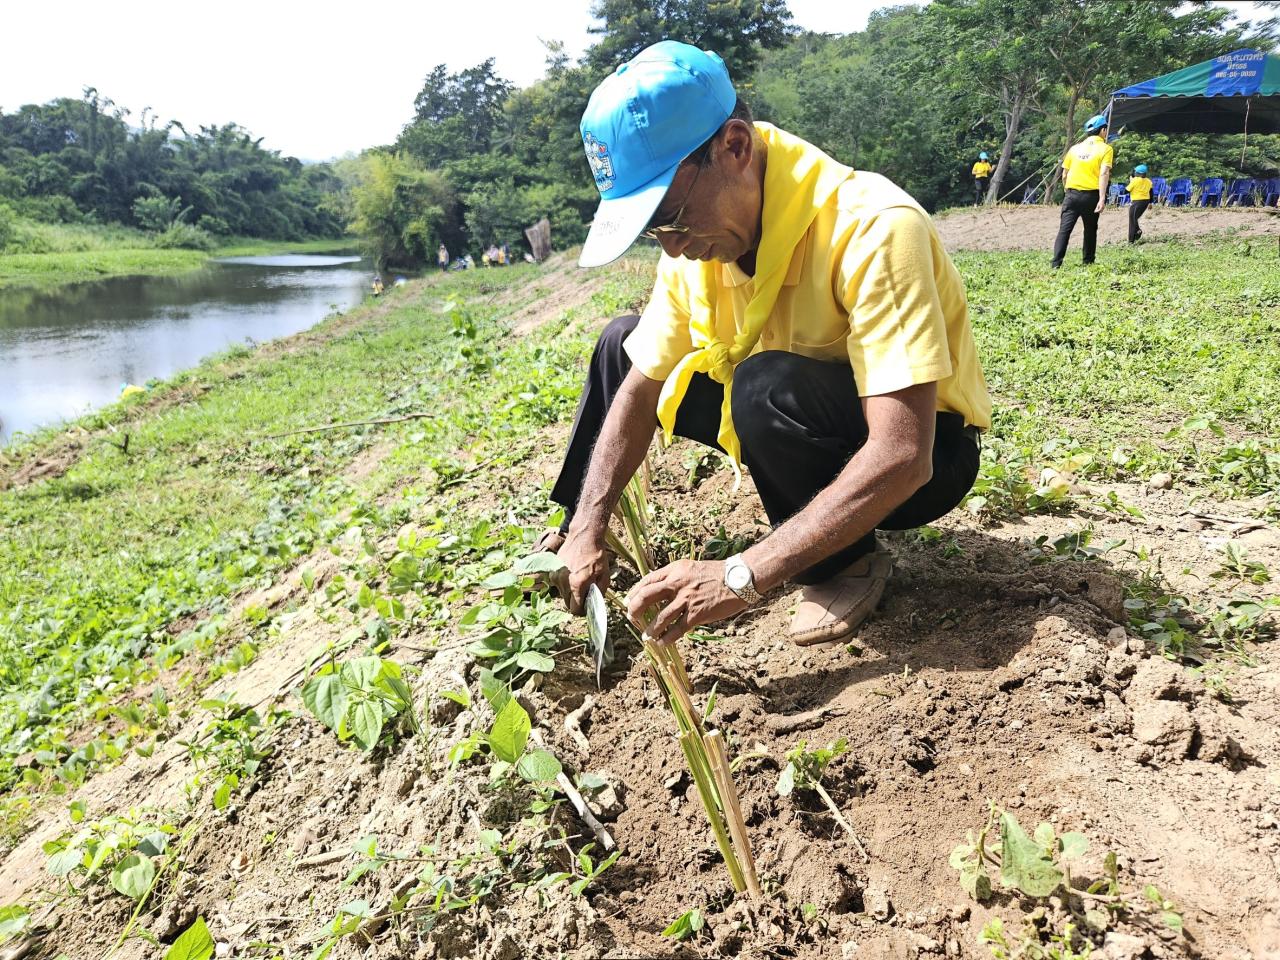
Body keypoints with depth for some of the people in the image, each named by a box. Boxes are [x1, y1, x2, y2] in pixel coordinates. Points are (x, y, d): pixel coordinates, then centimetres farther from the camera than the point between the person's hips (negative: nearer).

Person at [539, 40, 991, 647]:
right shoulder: (699, 242, -10)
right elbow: (639, 387, -4)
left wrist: (742, 577, -41)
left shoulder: (872, 228, -32)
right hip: (799, 417, 6)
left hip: (924, 455, -6)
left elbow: (902, 459, -38)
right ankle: (568, 540, 14)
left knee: (771, 384, -36)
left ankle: (848, 565, -11)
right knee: (620, 347, 1)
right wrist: (587, 530, -14)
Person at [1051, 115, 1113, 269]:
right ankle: (1087, 262, 19)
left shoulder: (1075, 148, 11)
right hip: (1091, 195, -2)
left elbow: (1064, 175, 12)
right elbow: (1104, 173, -13)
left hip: (1072, 194, 2)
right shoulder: (1105, 148, -1)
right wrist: (1102, 198, -18)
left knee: (1064, 229, -4)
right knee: (1090, 230, 13)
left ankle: (1056, 264, -15)